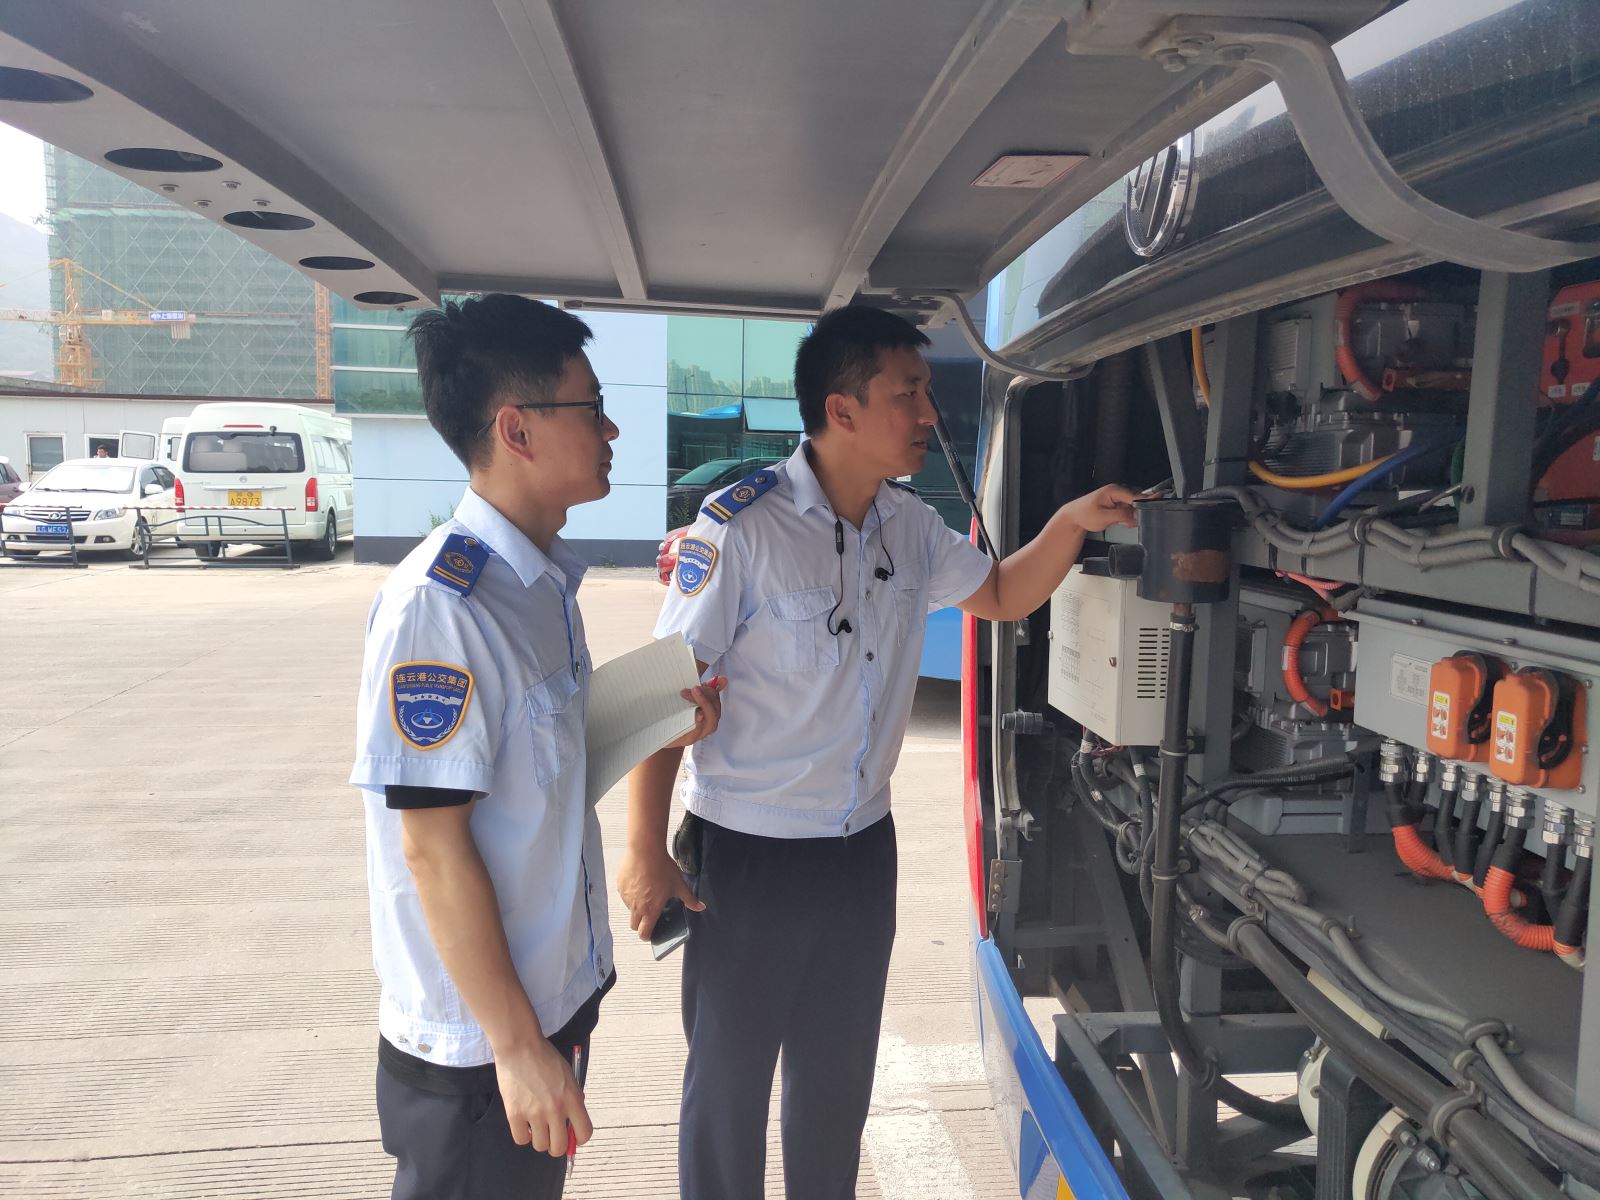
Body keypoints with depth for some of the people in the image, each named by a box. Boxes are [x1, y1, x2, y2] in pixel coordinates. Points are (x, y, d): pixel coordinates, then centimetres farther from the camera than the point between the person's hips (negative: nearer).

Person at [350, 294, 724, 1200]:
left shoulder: (546, 578, 3)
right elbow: (432, 845, -23)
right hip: (476, 1041, -8)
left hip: (560, 991, 8)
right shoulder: (441, 603, -24)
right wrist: (516, 1045, -19)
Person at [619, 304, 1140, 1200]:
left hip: (863, 850, 6)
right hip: (748, 858, -6)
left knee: (840, 1075, 23)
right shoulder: (742, 528, -20)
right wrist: (646, 852, -16)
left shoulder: (910, 526, 1)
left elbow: (1004, 595, 15)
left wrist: (1071, 525, -3)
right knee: (730, 1082, 14)